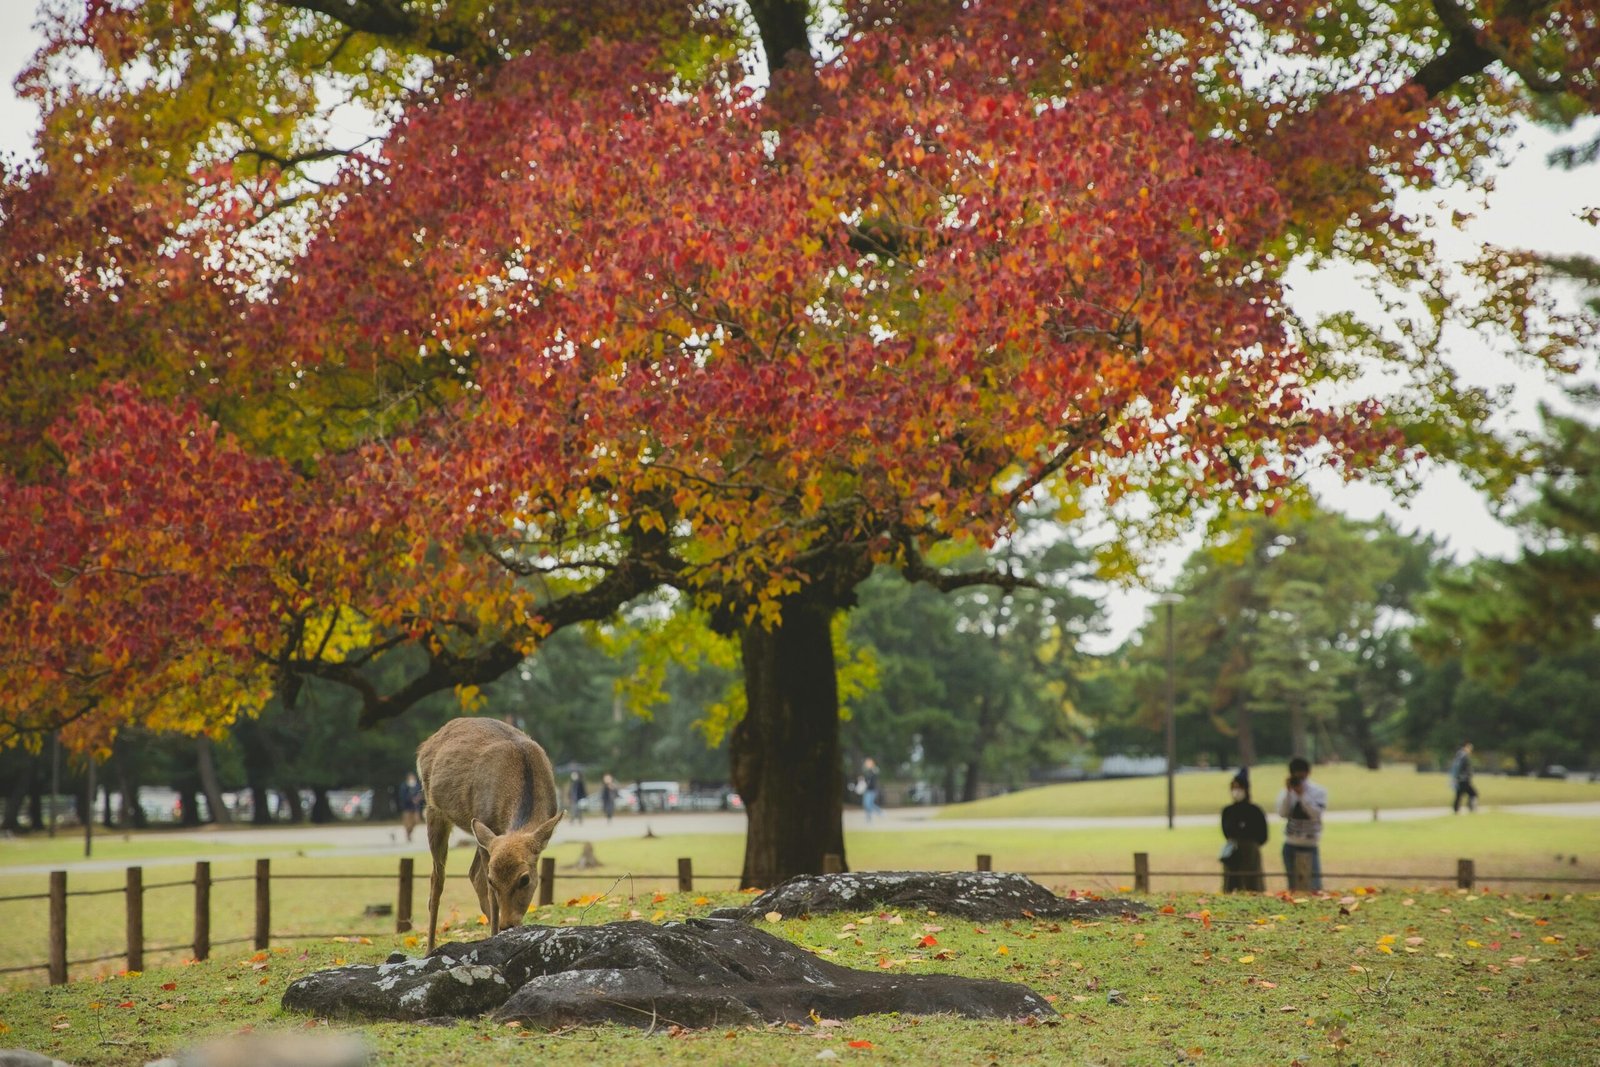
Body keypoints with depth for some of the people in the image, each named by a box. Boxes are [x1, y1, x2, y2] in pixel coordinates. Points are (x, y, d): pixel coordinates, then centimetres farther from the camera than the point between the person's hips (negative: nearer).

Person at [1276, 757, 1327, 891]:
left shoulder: (1319, 792, 0)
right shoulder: (1286, 792, 6)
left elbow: (1316, 813, -14)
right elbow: (1283, 813, -8)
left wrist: (1302, 794, -18)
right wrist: (1288, 792, -15)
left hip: (1310, 846, -3)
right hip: (1291, 846, 3)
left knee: (1313, 887, -11)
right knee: (1294, 886, 7)